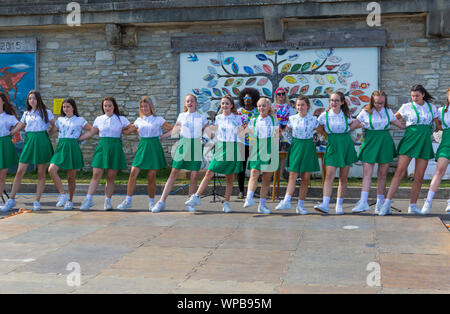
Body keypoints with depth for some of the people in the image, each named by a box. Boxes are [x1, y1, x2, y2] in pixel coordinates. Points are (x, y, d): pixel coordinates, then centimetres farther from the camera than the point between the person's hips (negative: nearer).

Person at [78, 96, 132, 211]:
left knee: (110, 177, 1)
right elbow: (91, 133, 15)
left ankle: (108, 201, 9)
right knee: (96, 175, -5)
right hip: (102, 147, 1)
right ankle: (88, 199, -2)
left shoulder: (121, 119, 4)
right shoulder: (99, 119, 9)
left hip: (115, 148, -1)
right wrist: (75, 139, 14)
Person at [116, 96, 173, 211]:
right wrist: (139, 132, 11)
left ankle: (151, 201, 16)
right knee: (133, 173, -8)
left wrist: (162, 136, -5)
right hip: (142, 147, 3)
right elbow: (127, 131, 19)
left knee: (151, 177, 0)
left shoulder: (158, 120, 1)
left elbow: (173, 130, 1)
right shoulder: (139, 120, 10)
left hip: (154, 147, -3)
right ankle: (128, 200, -2)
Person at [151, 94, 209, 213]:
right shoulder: (181, 116, 10)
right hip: (183, 145, 0)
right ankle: (162, 201, 0)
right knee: (174, 173, -3)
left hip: (196, 147, 0)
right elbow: (175, 130, 20)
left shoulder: (201, 117, 8)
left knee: (194, 176, -2)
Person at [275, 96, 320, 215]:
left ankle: (300, 205, 6)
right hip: (296, 147, 0)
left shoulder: (313, 119, 1)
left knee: (306, 178, 1)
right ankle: (286, 201, -14)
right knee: (293, 175, -8)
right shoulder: (292, 119, 3)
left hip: (308, 147, 0)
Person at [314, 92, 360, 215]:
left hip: (346, 146, 2)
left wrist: (347, 129, 8)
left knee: (344, 177, 3)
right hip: (332, 146, -2)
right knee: (329, 175, -13)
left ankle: (339, 205, 12)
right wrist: (330, 135, 6)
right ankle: (325, 204, -19)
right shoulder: (324, 115, 0)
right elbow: (319, 129, 13)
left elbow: (357, 123, 20)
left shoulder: (346, 115, 4)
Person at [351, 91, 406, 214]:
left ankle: (380, 203, 10)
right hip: (370, 142, -2)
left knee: (382, 174, 3)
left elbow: (400, 124, 19)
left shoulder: (388, 111, 8)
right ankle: (363, 202, -12)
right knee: (367, 173, -9)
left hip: (385, 143, 2)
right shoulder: (365, 112, 1)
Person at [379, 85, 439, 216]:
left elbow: (438, 125, 21)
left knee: (419, 177, 2)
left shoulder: (431, 108, 12)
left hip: (425, 141, 3)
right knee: (400, 172, -11)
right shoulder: (407, 107, 4)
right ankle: (387, 204, -12)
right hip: (409, 140, -3)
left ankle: (413, 205, 12)